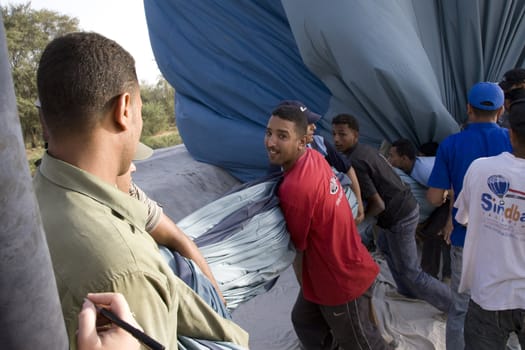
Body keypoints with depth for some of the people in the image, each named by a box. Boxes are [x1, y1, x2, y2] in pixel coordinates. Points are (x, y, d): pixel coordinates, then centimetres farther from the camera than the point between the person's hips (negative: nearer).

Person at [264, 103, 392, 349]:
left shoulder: (295, 188, -34)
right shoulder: (314, 156, -8)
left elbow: (297, 247, -19)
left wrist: (304, 287, -1)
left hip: (342, 280, -9)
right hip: (347, 265, 9)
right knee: (303, 320, 28)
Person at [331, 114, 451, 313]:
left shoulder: (355, 162, -23)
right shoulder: (365, 150, 6)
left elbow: (378, 205, -23)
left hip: (399, 217, -10)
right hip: (405, 206, 10)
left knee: (410, 271, 4)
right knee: (385, 246, 30)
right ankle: (408, 292, 44)